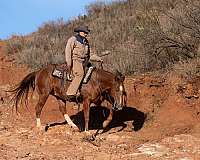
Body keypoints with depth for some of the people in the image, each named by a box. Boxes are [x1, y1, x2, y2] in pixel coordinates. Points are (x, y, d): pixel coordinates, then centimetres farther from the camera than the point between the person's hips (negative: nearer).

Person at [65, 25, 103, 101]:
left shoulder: (86, 42, 24)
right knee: (80, 74, -29)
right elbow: (68, 51, -11)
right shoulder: (73, 39, -1)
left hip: (83, 63, 9)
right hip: (75, 61, -9)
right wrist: (69, 63, -22)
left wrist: (98, 59, 14)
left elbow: (90, 54, 27)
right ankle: (71, 94, -35)